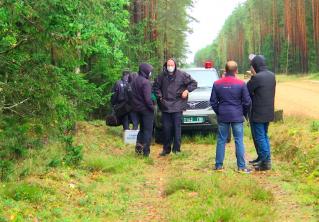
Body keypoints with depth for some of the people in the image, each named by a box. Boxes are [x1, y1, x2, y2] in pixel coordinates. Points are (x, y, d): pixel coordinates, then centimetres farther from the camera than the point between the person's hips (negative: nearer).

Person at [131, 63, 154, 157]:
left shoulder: (134, 81, 8)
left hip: (137, 108, 8)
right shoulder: (145, 82, -19)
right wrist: (152, 107, -10)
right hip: (146, 109, -8)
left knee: (142, 128, 21)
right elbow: (147, 98, -21)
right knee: (148, 130, 0)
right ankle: (146, 151, 1)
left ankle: (138, 147, 16)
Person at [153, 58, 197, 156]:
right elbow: (156, 87, 19)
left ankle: (176, 149, 3)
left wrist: (187, 90, -6)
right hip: (165, 106, 3)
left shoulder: (182, 75, 0)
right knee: (166, 128, 5)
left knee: (177, 127, -4)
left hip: (177, 106, -3)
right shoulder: (162, 76, 6)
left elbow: (194, 83, 7)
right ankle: (166, 149, 15)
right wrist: (159, 96, 6)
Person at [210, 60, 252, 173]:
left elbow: (213, 102, 3)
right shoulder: (241, 84, -8)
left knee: (221, 140, 9)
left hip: (222, 117, 2)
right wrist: (244, 113, 12)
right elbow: (247, 102, -4)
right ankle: (241, 166, 3)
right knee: (239, 141, 3)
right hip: (237, 117, -2)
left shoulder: (217, 84, -1)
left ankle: (219, 165, 12)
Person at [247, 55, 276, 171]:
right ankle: (261, 158, 30)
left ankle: (266, 162, 2)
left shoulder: (256, 78, -20)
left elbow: (246, 91, -13)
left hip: (258, 113, -8)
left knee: (260, 138, 0)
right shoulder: (271, 75, 3)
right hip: (268, 112, 8)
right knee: (264, 136, 20)